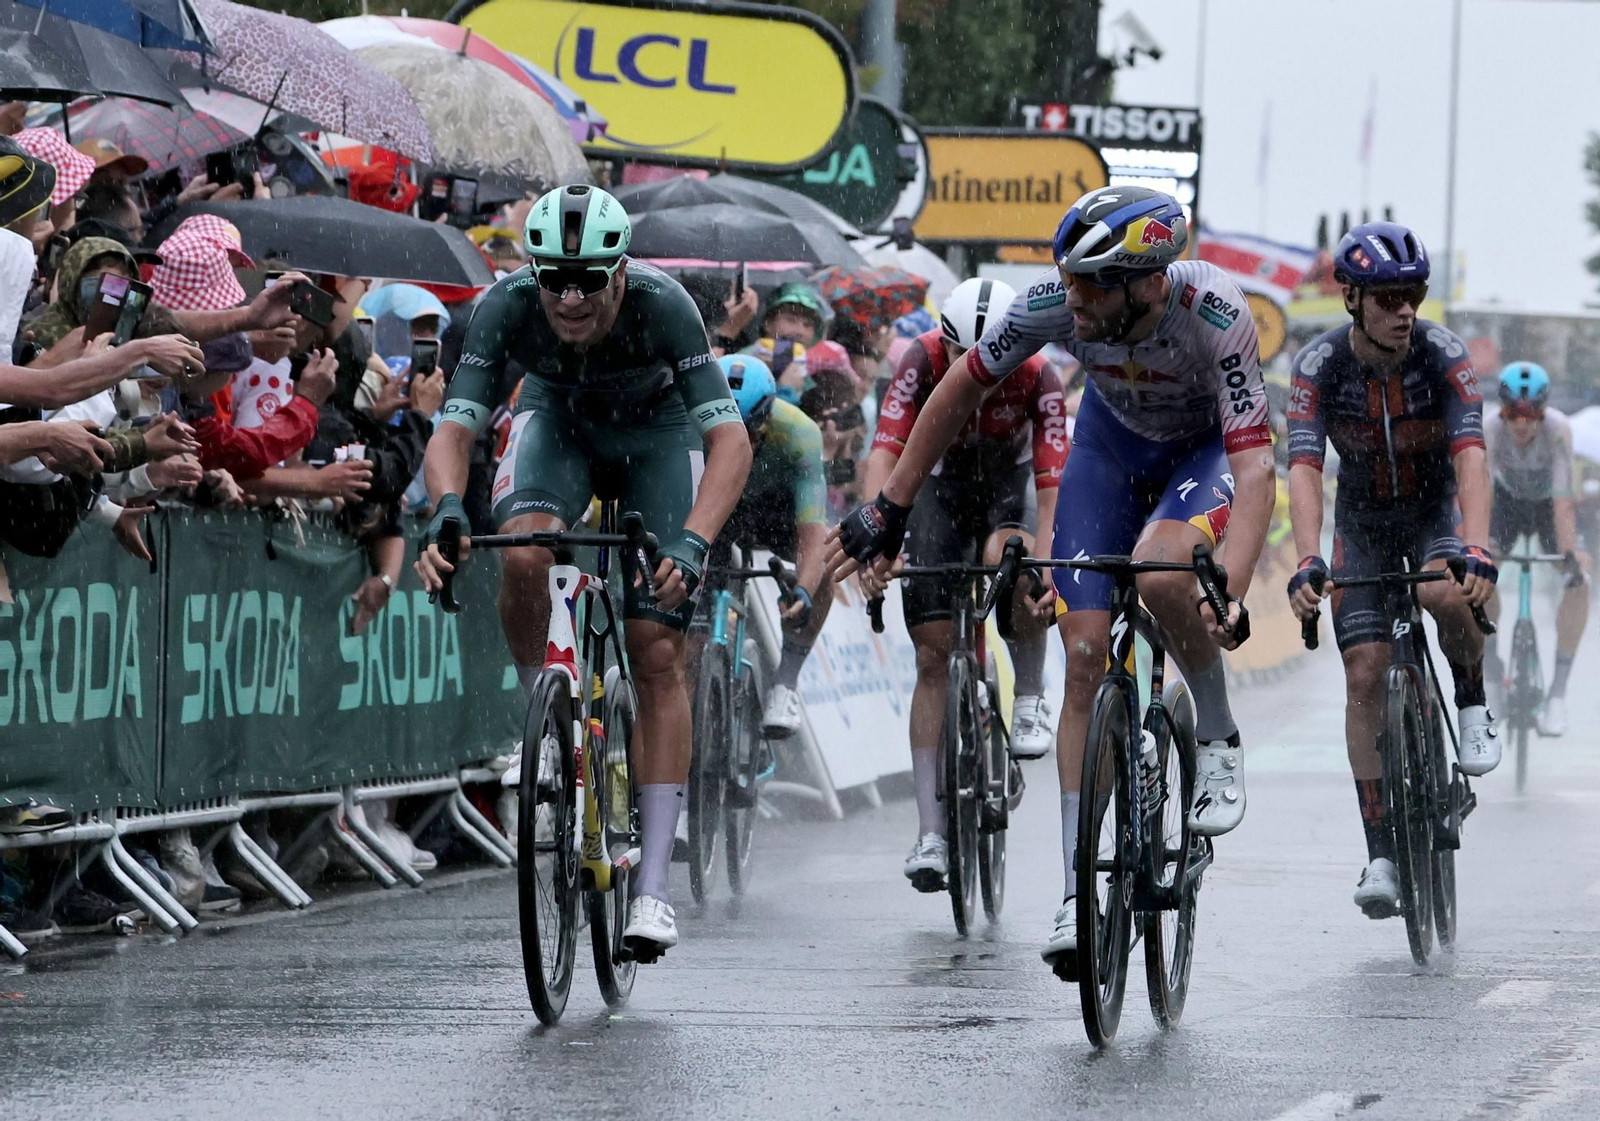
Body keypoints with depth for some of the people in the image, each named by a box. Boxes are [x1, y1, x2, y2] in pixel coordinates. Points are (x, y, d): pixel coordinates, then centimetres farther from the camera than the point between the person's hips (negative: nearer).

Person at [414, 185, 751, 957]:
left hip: (658, 433, -2)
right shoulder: (506, 307, -32)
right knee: (522, 555, -32)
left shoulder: (661, 305, -37)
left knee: (657, 654, -11)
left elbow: (729, 439, -38)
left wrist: (692, 543, -52)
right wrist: (447, 509, -53)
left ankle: (653, 887, -11)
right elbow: (454, 429, -32)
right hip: (559, 421, 2)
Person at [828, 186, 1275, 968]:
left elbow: (1254, 469, -42)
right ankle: (1078, 889, -2)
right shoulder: (1055, 302, -30)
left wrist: (1229, 596, -55)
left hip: (1210, 442, -3)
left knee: (1159, 571, -35)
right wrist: (889, 508, -9)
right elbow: (962, 387, -12)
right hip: (1114, 439, 3)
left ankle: (1218, 741, -8)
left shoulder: (1213, 313, -39)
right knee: (1084, 655, -7)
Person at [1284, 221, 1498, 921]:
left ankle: (1473, 707, -4)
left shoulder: (1443, 355, -24)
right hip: (1362, 524, 1)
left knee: (1448, 595, -35)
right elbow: (1303, 471, -32)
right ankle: (1380, 855, -6)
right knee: (1365, 674, -10)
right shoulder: (1319, 365, -23)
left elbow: (1471, 457, -35)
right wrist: (1308, 563, -49)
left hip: (1435, 510, -1)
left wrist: (1477, 551, -51)